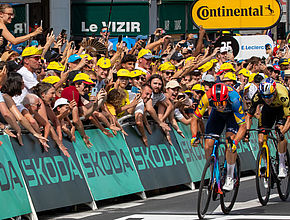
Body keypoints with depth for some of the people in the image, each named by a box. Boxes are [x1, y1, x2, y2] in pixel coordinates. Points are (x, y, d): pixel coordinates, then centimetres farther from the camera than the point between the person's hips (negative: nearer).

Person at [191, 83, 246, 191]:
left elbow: (243, 126, -37)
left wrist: (235, 142, -53)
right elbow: (195, 118, -26)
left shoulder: (234, 100, -41)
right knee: (208, 147, -10)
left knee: (230, 145, -24)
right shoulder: (207, 98, -35)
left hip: (232, 114, -3)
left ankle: (230, 178, -9)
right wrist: (194, 136, -41)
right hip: (217, 114, 3)